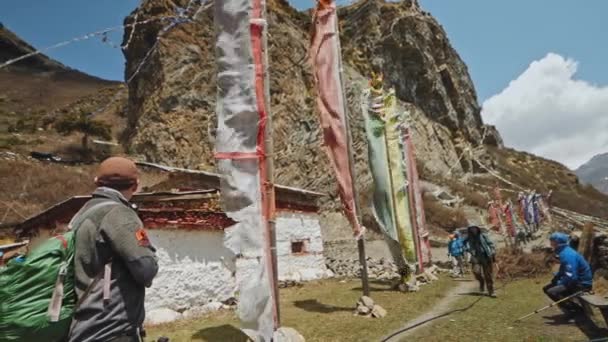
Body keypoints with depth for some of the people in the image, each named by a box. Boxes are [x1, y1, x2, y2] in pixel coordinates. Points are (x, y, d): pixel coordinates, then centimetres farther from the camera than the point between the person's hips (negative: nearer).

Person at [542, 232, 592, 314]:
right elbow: (562, 271, 19)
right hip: (576, 281, 10)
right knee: (546, 288, 10)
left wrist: (558, 283, -15)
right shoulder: (564, 252, 7)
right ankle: (569, 305, 15)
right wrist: (554, 280, 7)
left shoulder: (567, 254, -25)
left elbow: (571, 277, -31)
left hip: (582, 284, -10)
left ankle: (574, 309, -4)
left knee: (551, 292, -23)